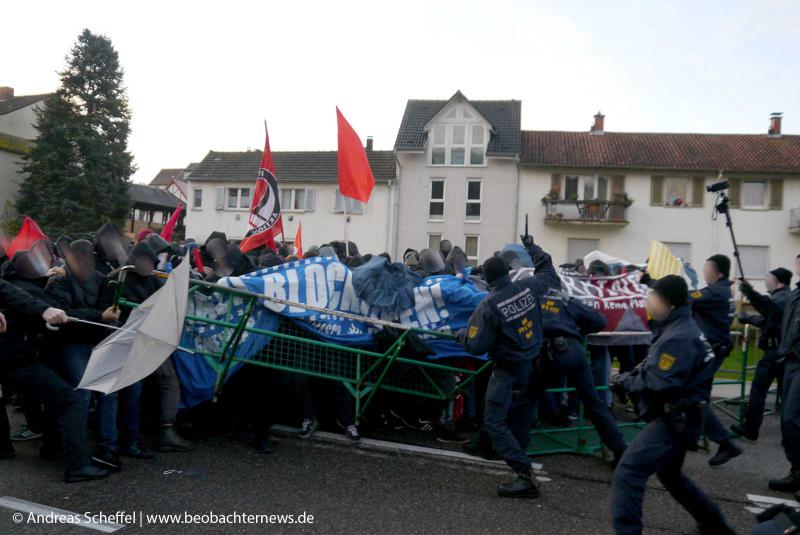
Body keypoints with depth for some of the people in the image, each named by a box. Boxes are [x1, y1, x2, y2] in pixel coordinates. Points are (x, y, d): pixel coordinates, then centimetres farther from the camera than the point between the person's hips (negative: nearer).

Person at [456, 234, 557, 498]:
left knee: (494, 420, -4)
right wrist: (533, 248, 26)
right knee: (522, 416, 22)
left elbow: (476, 346, -18)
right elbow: (548, 272, 16)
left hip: (508, 370, -7)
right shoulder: (528, 287, -7)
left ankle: (525, 474, -12)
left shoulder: (488, 306, -21)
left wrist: (461, 335, 3)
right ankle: (517, 451, 40)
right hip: (532, 364, 7)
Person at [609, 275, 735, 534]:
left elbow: (659, 384, -27)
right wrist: (631, 375, -1)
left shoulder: (679, 338, -23)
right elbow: (657, 369, 16)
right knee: (670, 475, 29)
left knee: (626, 475, -15)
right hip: (677, 419, 11)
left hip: (674, 421, -11)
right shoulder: (679, 328, 11)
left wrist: (625, 381, -13)